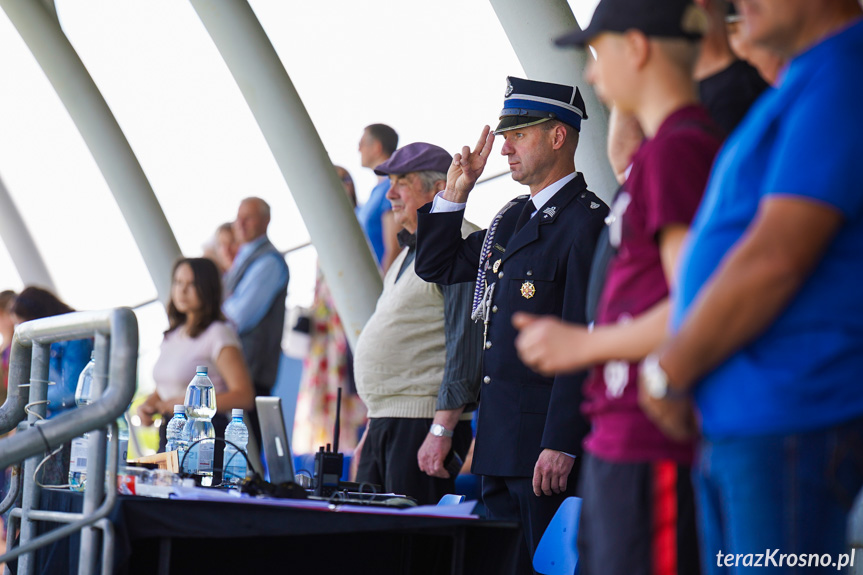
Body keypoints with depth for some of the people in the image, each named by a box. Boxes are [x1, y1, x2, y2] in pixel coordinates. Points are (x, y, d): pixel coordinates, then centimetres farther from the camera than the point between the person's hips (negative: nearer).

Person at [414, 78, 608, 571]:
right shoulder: (513, 217, 17)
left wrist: (562, 444, -21)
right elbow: (436, 266, 26)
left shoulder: (588, 221, -11)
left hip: (548, 440, -9)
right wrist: (454, 194, 13)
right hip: (500, 439, 9)